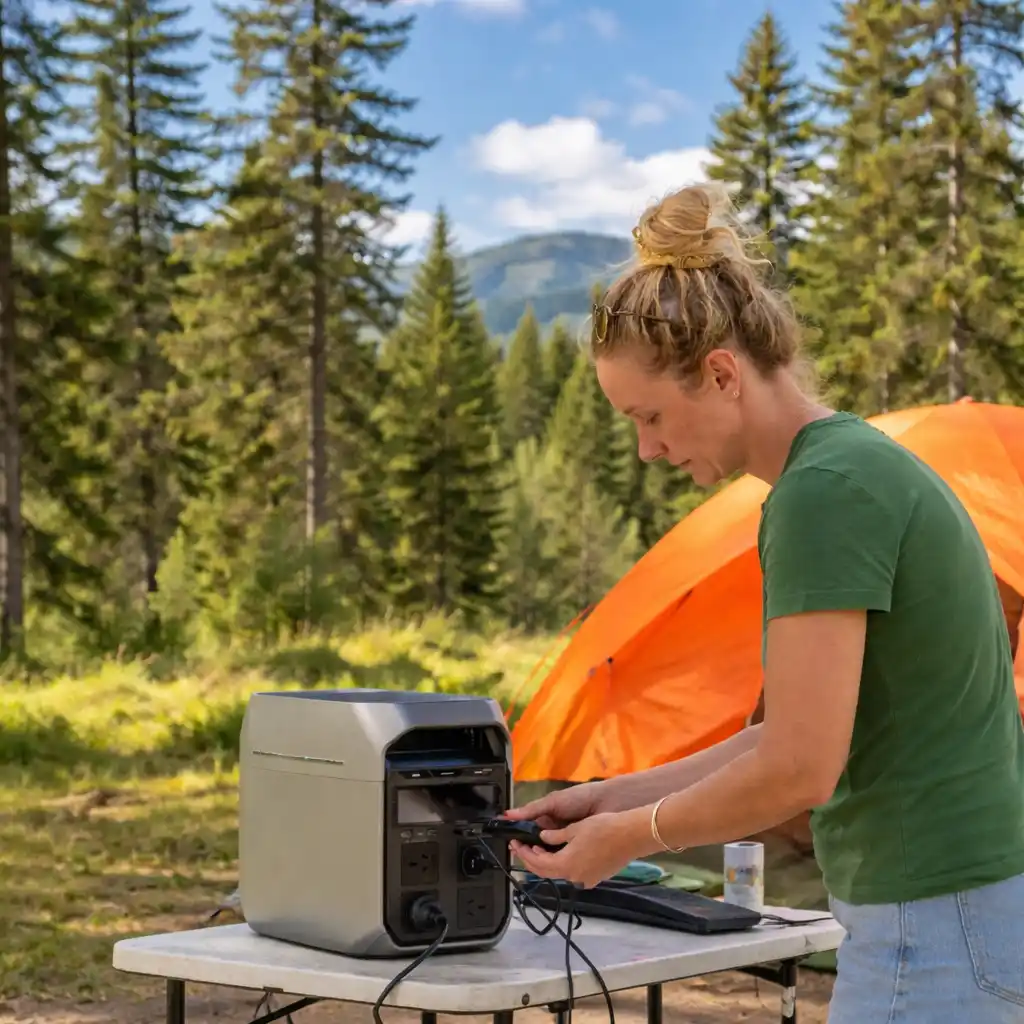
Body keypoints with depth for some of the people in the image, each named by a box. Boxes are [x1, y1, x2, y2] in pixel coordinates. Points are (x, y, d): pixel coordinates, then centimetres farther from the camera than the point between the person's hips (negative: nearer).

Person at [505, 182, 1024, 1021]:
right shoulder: (858, 469, 12)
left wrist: (632, 836, -5)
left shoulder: (823, 492, -19)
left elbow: (801, 768, -22)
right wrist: (621, 796, 14)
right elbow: (808, 732, 17)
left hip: (937, 928, -10)